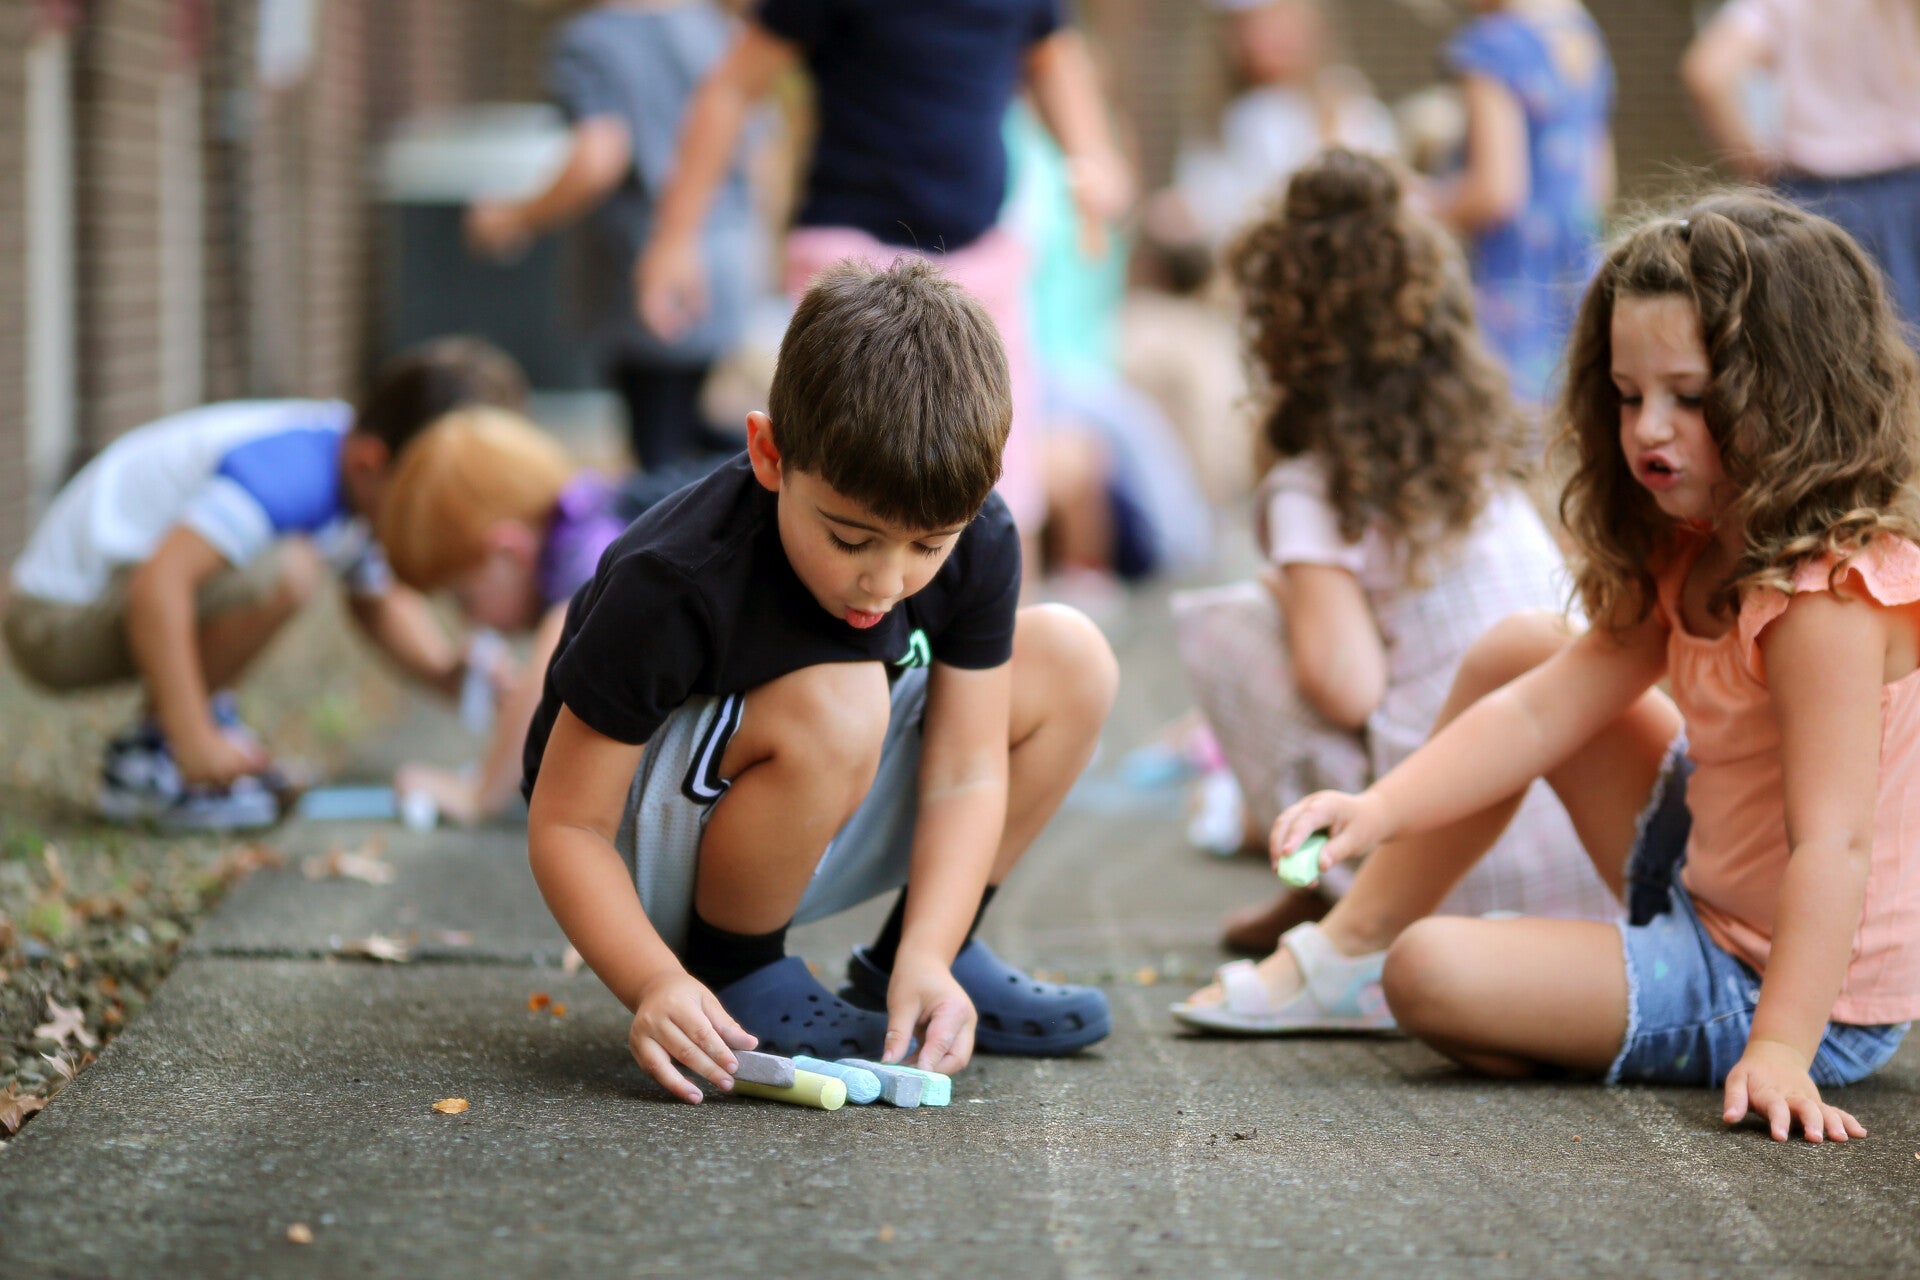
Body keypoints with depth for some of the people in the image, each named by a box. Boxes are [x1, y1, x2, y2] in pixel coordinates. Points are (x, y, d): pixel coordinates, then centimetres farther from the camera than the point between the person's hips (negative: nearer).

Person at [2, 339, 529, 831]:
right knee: (285, 570, -30)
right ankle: (146, 760, -14)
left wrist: (452, 671, -1)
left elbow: (380, 603, 18)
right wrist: (196, 744, -34)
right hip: (55, 623, -10)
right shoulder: (291, 474, -28)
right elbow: (158, 583, -38)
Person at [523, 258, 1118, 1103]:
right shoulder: (670, 589, -31)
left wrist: (928, 957, -27)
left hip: (818, 832, 7)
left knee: (1069, 662, -5)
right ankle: (734, 973, -13)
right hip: (641, 855, -6)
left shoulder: (975, 545, -16)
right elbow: (566, 825, -26)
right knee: (835, 703, -35)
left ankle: (900, 965, 6)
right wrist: (655, 983, -40)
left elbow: (965, 770, -13)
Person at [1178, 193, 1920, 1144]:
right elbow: (1540, 712, 0)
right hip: (1704, 898, 9)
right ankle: (1343, 949, 19)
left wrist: (1779, 1048, -38)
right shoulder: (1692, 563, 5)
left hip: (1788, 987, -9)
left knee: (1430, 972, -22)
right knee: (1517, 655, 11)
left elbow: (1832, 844, -32)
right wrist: (1379, 809, -15)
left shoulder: (1829, 597, -26)